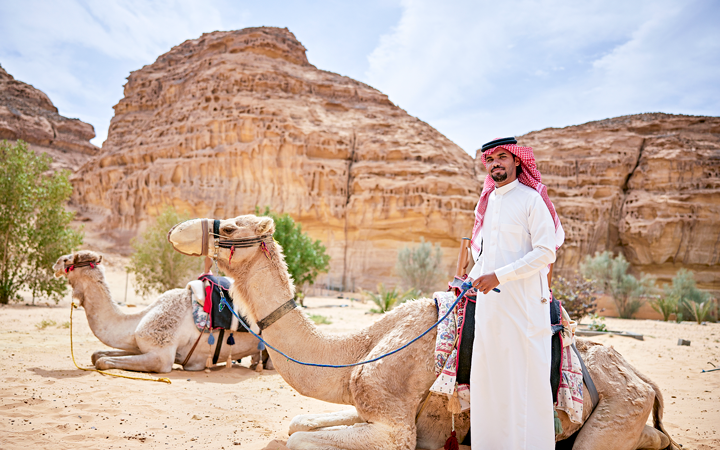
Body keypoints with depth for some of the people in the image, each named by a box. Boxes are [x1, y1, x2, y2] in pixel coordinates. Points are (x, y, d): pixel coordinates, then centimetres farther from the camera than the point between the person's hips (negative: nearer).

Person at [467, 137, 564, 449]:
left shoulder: (532, 200, -7)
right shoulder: (487, 202, 15)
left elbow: (546, 252, -15)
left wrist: (499, 276, -18)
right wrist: (473, 277, 11)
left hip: (523, 302, -7)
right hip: (489, 303, 7)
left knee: (525, 374, -1)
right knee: (486, 374, 11)